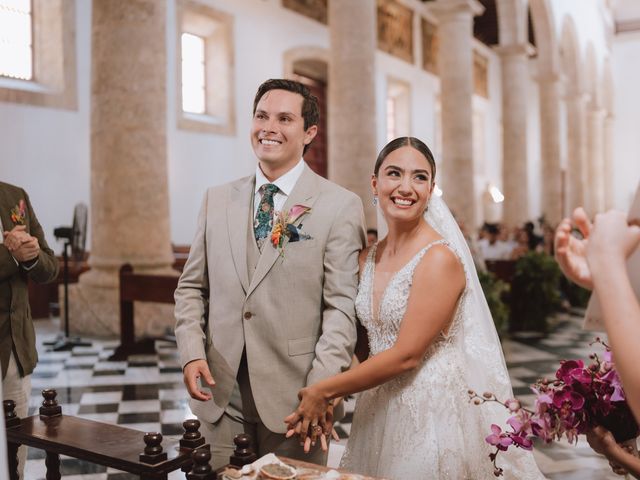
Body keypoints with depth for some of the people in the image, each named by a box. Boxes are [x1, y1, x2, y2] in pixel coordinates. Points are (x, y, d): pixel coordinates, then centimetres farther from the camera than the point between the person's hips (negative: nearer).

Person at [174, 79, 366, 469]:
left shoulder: (341, 206, -5)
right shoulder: (218, 200, 8)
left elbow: (341, 305, -9)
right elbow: (192, 287, 11)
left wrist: (319, 391, -16)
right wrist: (192, 353, -3)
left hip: (294, 394, -3)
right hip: (221, 393, 4)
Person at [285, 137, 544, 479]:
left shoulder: (439, 258, -17)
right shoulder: (367, 259, 3)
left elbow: (406, 356, -19)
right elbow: (362, 344, 9)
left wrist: (324, 391, -12)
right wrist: (330, 396, -7)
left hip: (433, 409, -6)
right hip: (377, 409, 6)